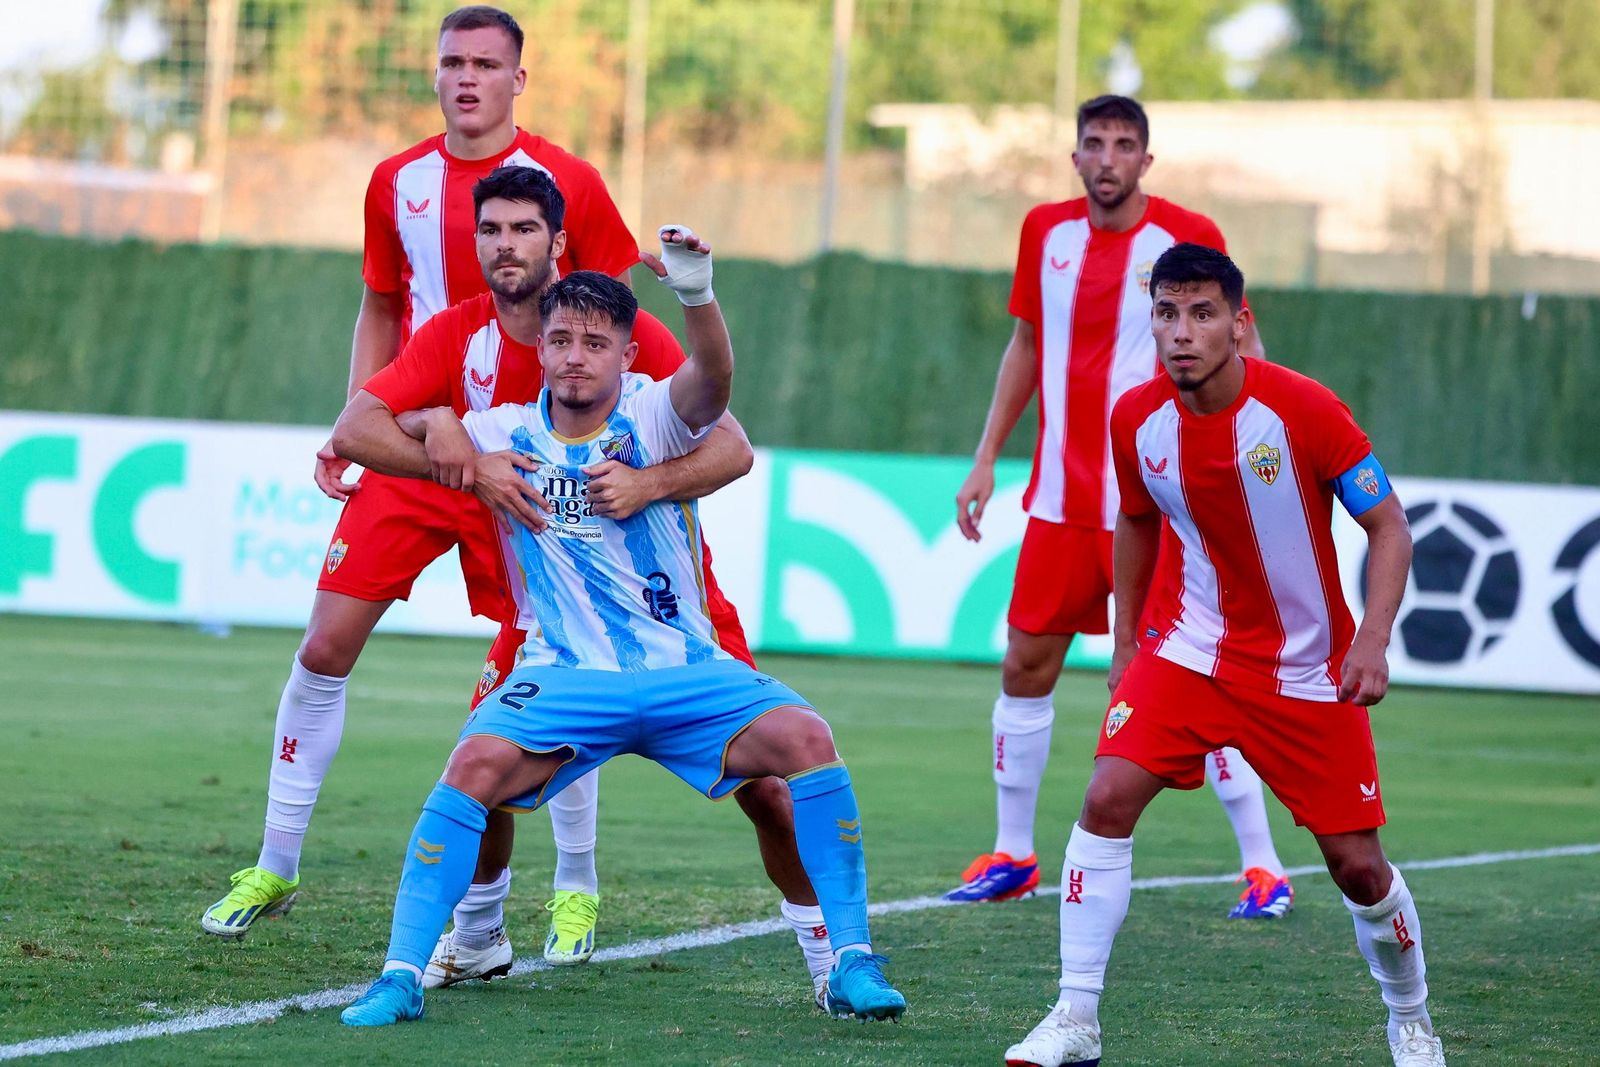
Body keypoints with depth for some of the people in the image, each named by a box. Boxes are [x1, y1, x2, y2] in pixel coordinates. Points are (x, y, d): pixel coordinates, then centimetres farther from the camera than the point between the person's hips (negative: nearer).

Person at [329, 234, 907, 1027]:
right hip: (565, 677, 0)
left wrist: (696, 296, -47)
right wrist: (461, 462, -8)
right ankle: (401, 975, -21)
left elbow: (711, 381, -26)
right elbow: (356, 431, 8)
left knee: (803, 737, -24)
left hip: (685, 672, 0)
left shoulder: (653, 418, -2)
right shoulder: (505, 435, 3)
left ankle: (851, 963, -15)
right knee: (477, 763, -28)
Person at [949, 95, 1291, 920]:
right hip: (1061, 502, 5)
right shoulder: (1046, 231, 7)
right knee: (1024, 668, 7)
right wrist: (986, 460, 15)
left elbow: (1241, 349, -2)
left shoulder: (1186, 236, -7)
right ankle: (1011, 855, 20)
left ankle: (1262, 866, 0)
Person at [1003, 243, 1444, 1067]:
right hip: (1186, 649, 2)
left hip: (1306, 669, -2)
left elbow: (1388, 526, -13)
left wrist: (1372, 641, -25)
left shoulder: (1303, 411, -20)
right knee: (1107, 797, -19)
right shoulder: (1135, 421, -8)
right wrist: (1125, 646, 15)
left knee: (1356, 863, 1)